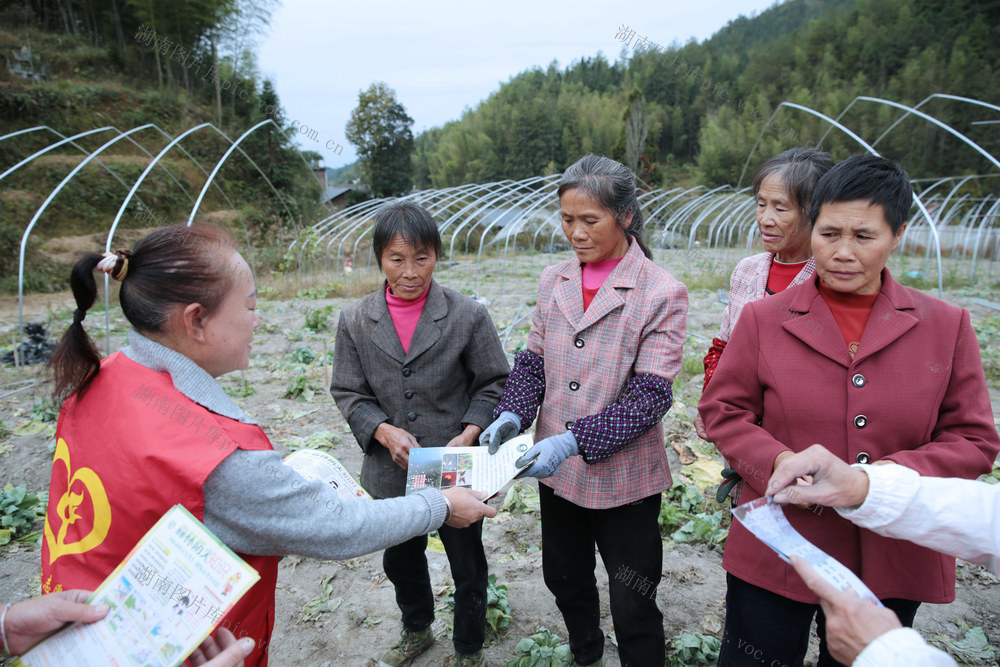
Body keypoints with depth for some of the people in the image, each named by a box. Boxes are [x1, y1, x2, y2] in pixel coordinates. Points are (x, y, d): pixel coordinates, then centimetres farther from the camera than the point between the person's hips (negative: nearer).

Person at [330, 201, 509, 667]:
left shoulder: (468, 315, -12)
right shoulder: (355, 321, -5)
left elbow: (494, 382, -4)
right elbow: (347, 392, 0)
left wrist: (469, 435, -19)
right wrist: (384, 431, -18)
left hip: (457, 471, -2)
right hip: (391, 472, 3)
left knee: (468, 567, 15)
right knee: (400, 560, 26)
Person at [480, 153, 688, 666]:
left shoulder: (662, 294, -14)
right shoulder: (552, 282, 2)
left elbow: (650, 396, -18)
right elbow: (532, 362, 6)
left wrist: (575, 439, -28)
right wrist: (512, 415, -12)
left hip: (623, 478, -5)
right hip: (556, 470, 6)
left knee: (633, 609, 10)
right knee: (564, 578, 26)